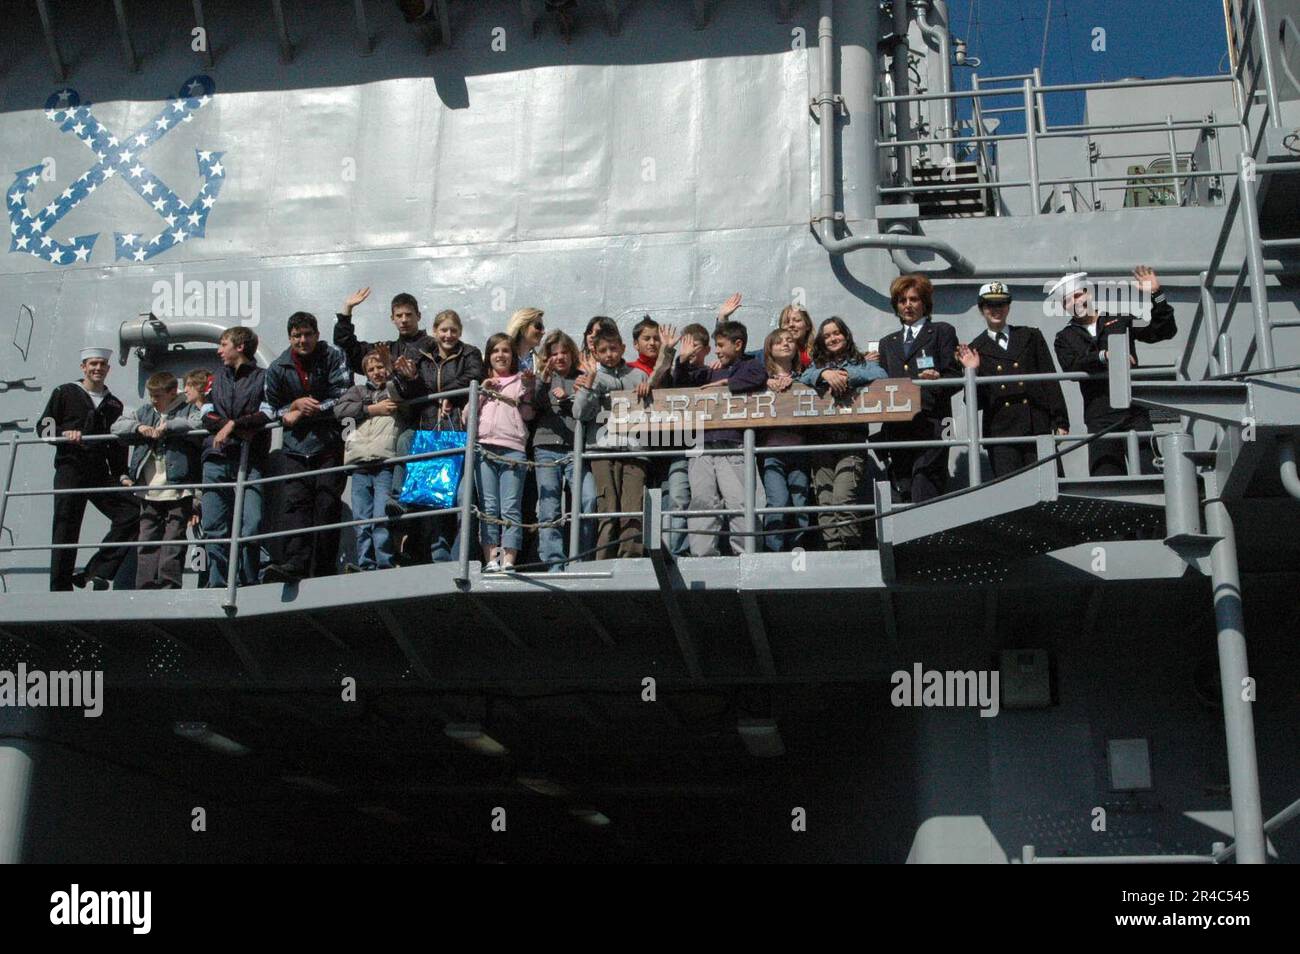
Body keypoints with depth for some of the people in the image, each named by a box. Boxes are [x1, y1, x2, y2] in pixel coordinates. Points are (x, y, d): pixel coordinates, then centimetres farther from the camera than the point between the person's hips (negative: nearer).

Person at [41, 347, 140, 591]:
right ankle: (60, 588, 0)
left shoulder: (113, 404, 21)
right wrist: (64, 433, -15)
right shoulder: (65, 393, 10)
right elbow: (44, 426, 5)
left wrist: (121, 475, 8)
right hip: (70, 469, -4)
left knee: (131, 512, -12)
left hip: (101, 474, 4)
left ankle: (94, 574, -9)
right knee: (66, 529, -7)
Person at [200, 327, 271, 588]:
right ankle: (217, 584, 5)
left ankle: (248, 583, -4)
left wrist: (233, 424, -10)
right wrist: (240, 430, -6)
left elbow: (267, 415, -4)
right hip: (216, 459, 4)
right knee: (213, 528, 0)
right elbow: (207, 416, 10)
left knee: (251, 526, -13)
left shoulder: (262, 378, 10)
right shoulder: (216, 378, 23)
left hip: (250, 461, -4)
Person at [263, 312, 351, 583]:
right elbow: (274, 410, 17)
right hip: (295, 448, 2)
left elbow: (342, 400, -7)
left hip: (329, 446, -2)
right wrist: (296, 404, -5)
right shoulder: (278, 368, 10)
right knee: (294, 502, -15)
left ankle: (321, 572, -7)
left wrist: (301, 414, -6)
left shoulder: (333, 358, 0)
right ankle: (295, 564, -26)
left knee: (327, 505, -7)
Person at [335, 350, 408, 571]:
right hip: (360, 465, 4)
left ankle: (384, 567, -15)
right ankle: (365, 566, -1)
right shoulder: (358, 391, 26)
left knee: (381, 518, -14)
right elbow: (339, 409, 9)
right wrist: (372, 409, 3)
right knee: (361, 519, -2)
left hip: (386, 464, -3)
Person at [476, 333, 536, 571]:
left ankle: (509, 560, -11)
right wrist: (483, 391, 5)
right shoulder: (481, 382, 23)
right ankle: (491, 559, -6)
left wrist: (528, 389, -1)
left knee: (511, 508, -9)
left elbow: (528, 415, 9)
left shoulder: (521, 380, 18)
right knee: (489, 508, -5)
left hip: (513, 449, -2)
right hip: (484, 448, 2)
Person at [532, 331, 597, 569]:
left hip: (576, 449, -1)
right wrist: (544, 378, -9)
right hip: (546, 448, 1)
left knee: (589, 500, -20)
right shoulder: (542, 379, 18)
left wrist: (567, 400, -2)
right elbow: (530, 407, 2)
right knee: (549, 509, -7)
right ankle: (554, 565, -7)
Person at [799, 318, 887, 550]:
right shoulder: (818, 365, 25)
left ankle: (852, 552, -16)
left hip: (851, 437, -3)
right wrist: (825, 374, -14)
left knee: (842, 500, -20)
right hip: (822, 438, 3)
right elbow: (804, 379, 4)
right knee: (825, 504, -9)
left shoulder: (860, 363, 17)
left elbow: (880, 374, -3)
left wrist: (846, 375, -9)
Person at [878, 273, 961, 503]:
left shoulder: (942, 332, 11)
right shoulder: (888, 343, 25)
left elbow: (955, 377, 0)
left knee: (925, 495, -15)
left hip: (931, 425, -5)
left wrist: (938, 380, -17)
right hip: (897, 429, 5)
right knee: (905, 493, 1)